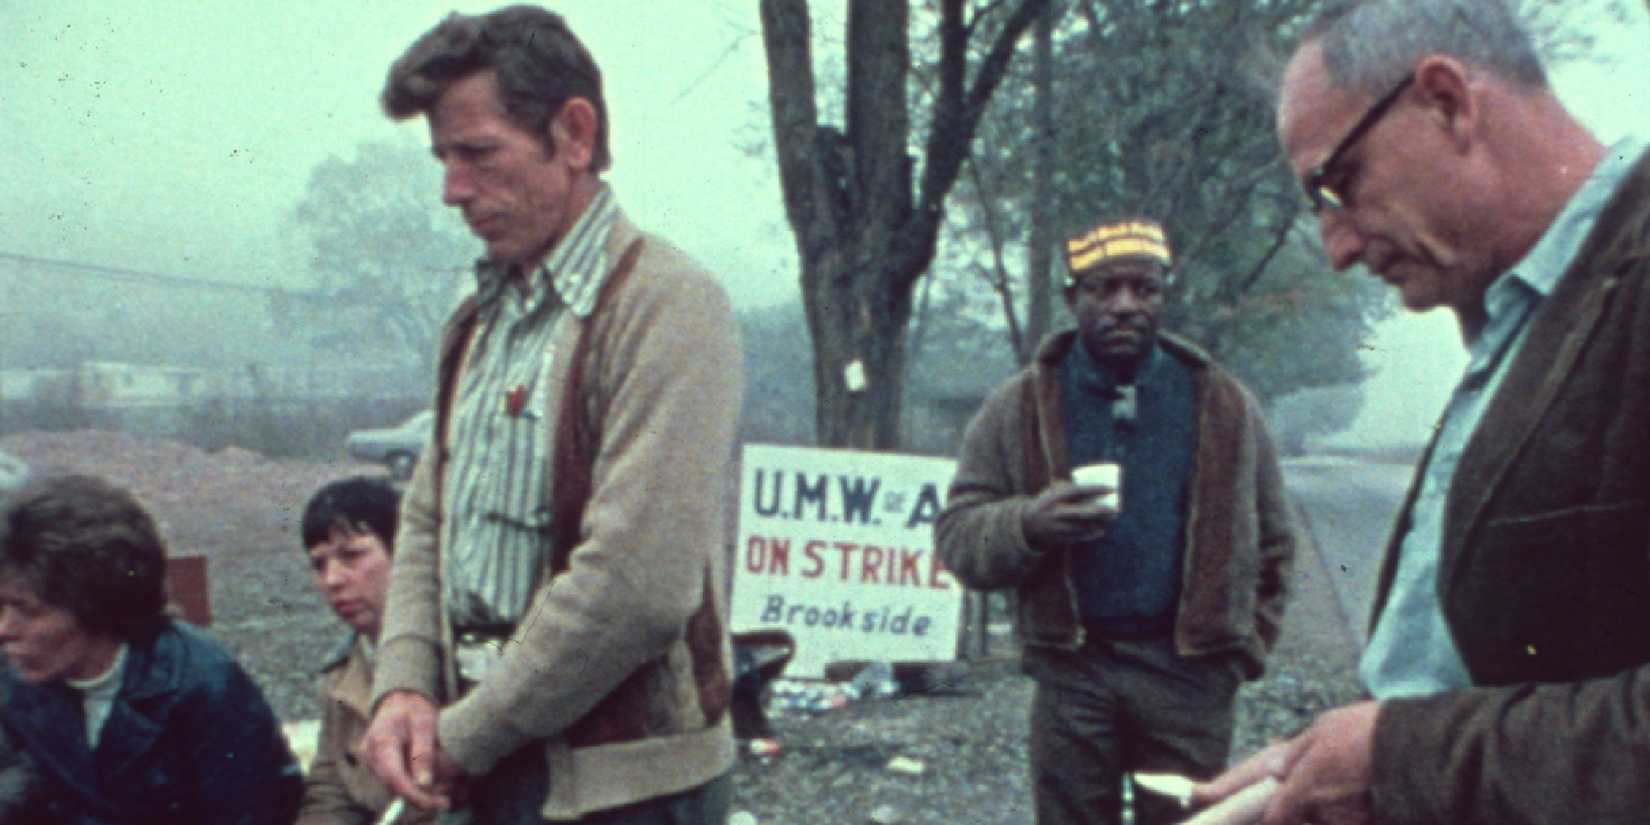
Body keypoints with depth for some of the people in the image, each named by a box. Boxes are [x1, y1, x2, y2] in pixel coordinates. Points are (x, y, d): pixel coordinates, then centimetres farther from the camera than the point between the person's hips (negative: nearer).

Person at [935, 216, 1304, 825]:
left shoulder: (1225, 406, 9)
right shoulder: (1020, 408, 5)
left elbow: (1273, 543, 16)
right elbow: (958, 533, 0)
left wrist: (1245, 643, 6)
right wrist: (1027, 524, -20)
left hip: (1190, 677, 1)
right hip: (1073, 670, 0)